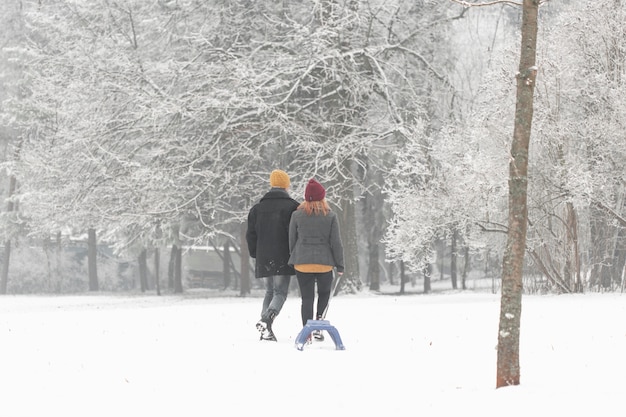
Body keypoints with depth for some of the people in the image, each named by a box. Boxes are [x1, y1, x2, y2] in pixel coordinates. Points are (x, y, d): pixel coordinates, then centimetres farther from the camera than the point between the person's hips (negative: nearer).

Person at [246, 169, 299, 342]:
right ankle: (267, 319, -28)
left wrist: (255, 255, 19)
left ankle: (266, 330, 4)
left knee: (270, 291, 16)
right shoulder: (292, 207, -4)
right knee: (280, 292, -1)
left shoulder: (257, 208, 10)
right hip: (283, 259, -4)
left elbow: (251, 234, 11)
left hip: (264, 259, 4)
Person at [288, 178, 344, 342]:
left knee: (307, 298, 4)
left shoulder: (297, 215, 0)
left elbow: (292, 240, 6)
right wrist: (340, 265, 6)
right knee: (324, 294, 19)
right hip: (324, 263, -1)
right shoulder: (331, 216, -3)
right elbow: (336, 242, -2)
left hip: (302, 262, 1)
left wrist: (295, 259, 19)